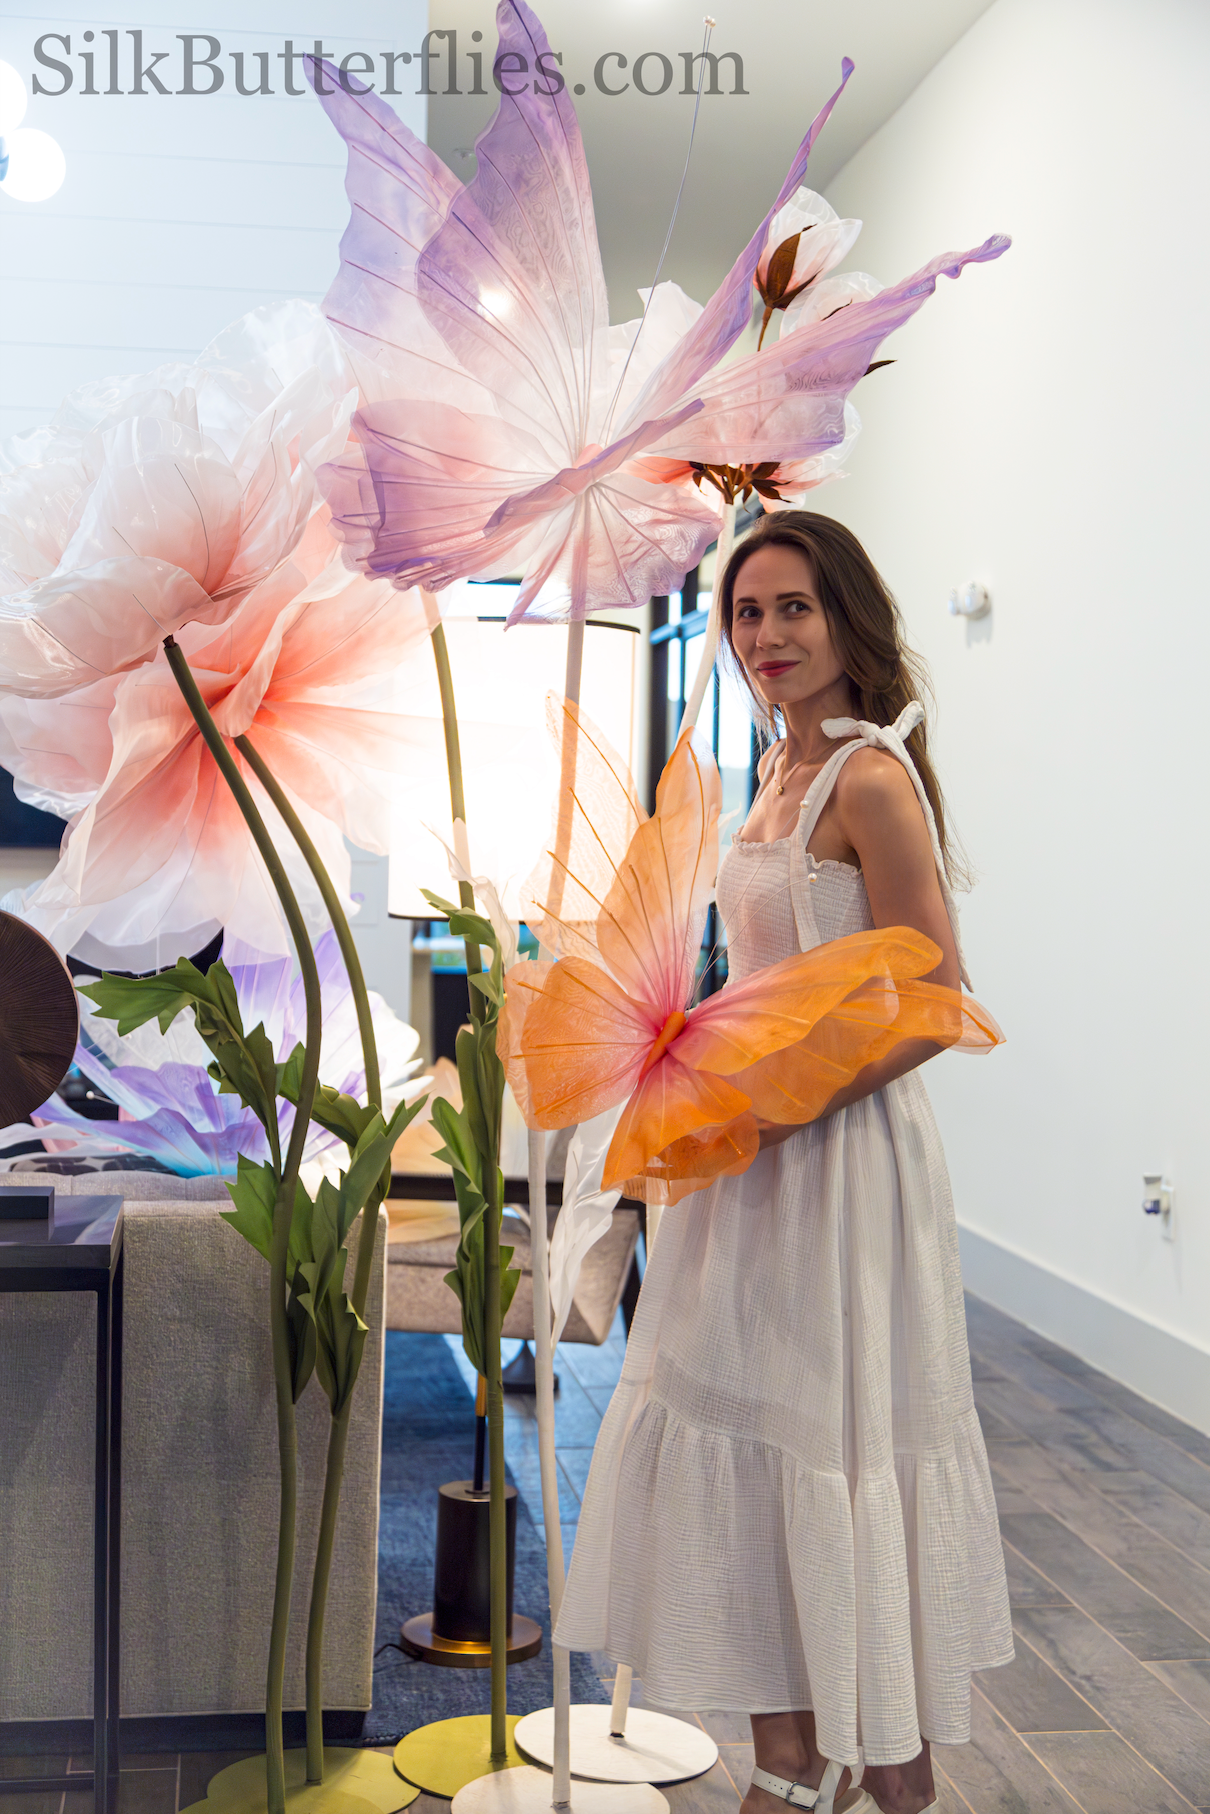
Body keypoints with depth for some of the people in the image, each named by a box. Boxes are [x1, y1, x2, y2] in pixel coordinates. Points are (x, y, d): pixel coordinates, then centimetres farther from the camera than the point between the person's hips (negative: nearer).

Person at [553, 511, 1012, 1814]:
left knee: (844, 1443, 1)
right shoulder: (780, 771, 11)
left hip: (841, 1154, -9)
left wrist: (777, 1107, -20)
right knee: (749, 1439, 14)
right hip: (756, 1159, 9)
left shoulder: (870, 777, -15)